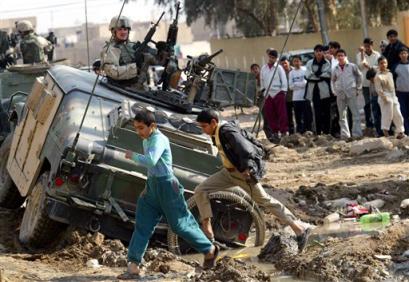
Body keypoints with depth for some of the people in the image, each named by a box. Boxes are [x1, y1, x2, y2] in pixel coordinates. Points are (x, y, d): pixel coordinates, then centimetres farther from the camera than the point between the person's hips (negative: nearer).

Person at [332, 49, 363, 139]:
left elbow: (359, 76, 9)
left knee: (355, 113, -7)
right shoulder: (335, 69, 9)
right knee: (342, 115, 6)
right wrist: (335, 91, 12)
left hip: (351, 92, -3)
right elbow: (333, 80, 22)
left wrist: (358, 89, 7)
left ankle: (357, 134, -6)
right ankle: (345, 135, 11)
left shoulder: (352, 66, 1)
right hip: (340, 94, 3)